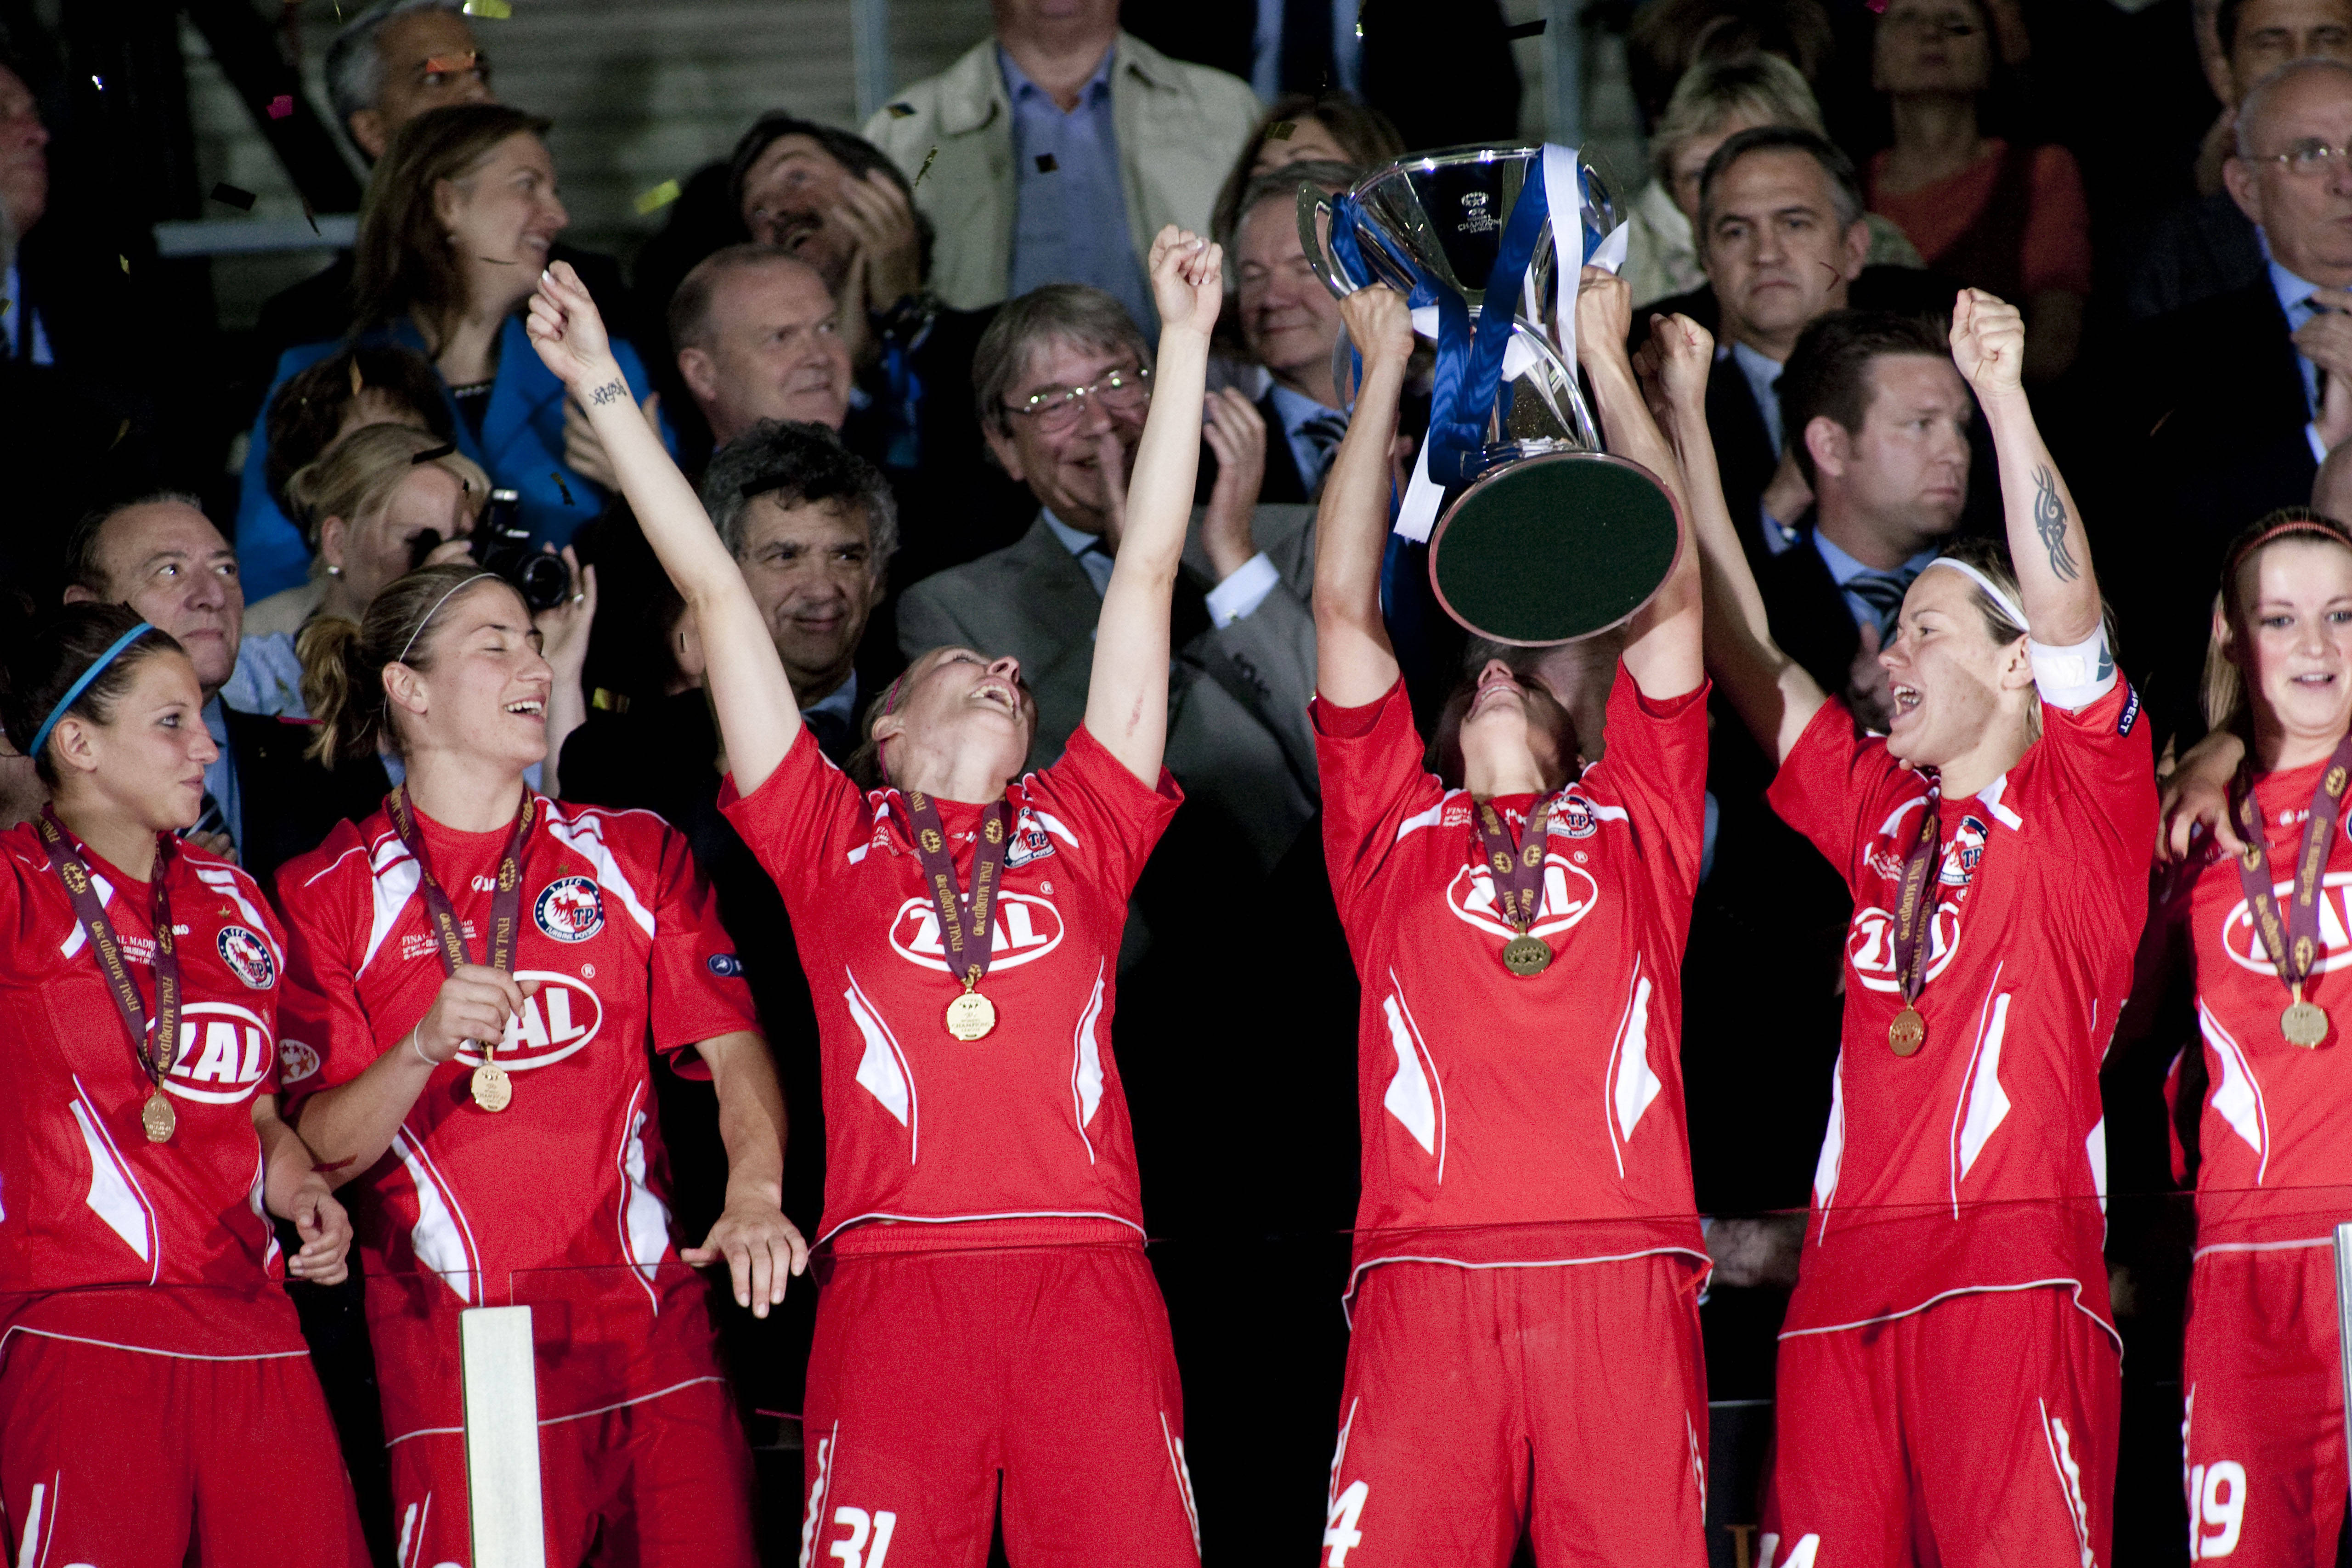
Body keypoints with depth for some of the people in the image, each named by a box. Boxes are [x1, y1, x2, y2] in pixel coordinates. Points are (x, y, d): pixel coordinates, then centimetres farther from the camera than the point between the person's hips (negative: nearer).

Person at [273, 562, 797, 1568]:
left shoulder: (632, 854, 14)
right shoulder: (332, 893, 5)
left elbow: (733, 1044, 3)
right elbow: (321, 1150, -1)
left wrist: (755, 1192, -16)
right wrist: (425, 1048, -20)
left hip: (645, 1321, 3)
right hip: (454, 1338, -3)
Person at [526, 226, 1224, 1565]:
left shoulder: (1081, 830, 21)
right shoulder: (833, 839, 18)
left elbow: (1147, 571, 23)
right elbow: (714, 589, 20)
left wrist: (1186, 341, 24)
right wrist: (605, 391, 21)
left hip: (1088, 1280, 1)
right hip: (894, 1283, -1)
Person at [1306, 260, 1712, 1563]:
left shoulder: (1633, 821, 23)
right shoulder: (1395, 828, 22)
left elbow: (1672, 597, 20)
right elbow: (1344, 604, 18)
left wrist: (1607, 360, 25)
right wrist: (1384, 374, 22)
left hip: (1622, 1285, 0)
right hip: (1426, 1291, 0)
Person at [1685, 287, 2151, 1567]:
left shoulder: (2080, 800, 8)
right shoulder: (1883, 810, 24)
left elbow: (2066, 607, -6)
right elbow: (1744, 656, 26)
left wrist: (2004, 394, -16)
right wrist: (1686, 438, 24)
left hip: (2015, 1267, -6)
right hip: (1846, 1273, 6)